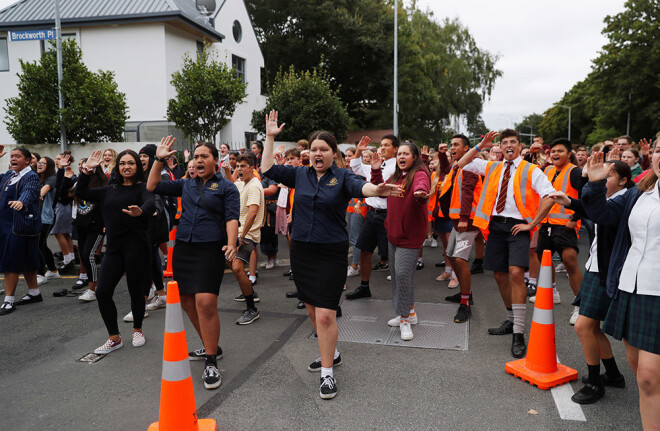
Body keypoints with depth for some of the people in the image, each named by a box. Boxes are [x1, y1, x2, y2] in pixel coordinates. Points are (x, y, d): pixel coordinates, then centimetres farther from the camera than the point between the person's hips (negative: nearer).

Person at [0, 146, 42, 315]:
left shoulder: (31, 177, -12)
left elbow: (29, 192, -30)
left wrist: (21, 202, -52)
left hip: (19, 225, -8)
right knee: (26, 260, 16)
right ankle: (34, 293, 28)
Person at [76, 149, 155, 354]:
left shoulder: (143, 187, -1)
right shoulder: (110, 191, 16)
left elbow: (151, 203, -22)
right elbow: (80, 193, 17)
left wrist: (140, 212, -44)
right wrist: (87, 170, 7)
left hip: (136, 246, -5)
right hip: (114, 247, 5)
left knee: (136, 291, 4)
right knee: (102, 292, -1)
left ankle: (137, 329, 29)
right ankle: (114, 338, 14)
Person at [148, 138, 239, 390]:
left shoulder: (226, 187, 2)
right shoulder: (186, 185, 16)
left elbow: (232, 218, -8)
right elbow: (153, 186, 17)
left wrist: (231, 244, -24)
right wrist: (159, 160, 9)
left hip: (210, 250, -6)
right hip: (183, 248, 6)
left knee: (205, 303, -17)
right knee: (187, 302, 10)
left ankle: (211, 362, -6)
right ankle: (210, 347, 29)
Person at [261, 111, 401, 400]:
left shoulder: (342, 177, -5)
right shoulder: (301, 174, 6)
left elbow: (359, 187, -25)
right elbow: (268, 170, 6)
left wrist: (377, 190, -47)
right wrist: (270, 137, 2)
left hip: (331, 254, -5)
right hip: (301, 250, 5)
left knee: (325, 314, -8)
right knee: (312, 310, 17)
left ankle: (327, 373, 8)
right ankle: (331, 354, 40)